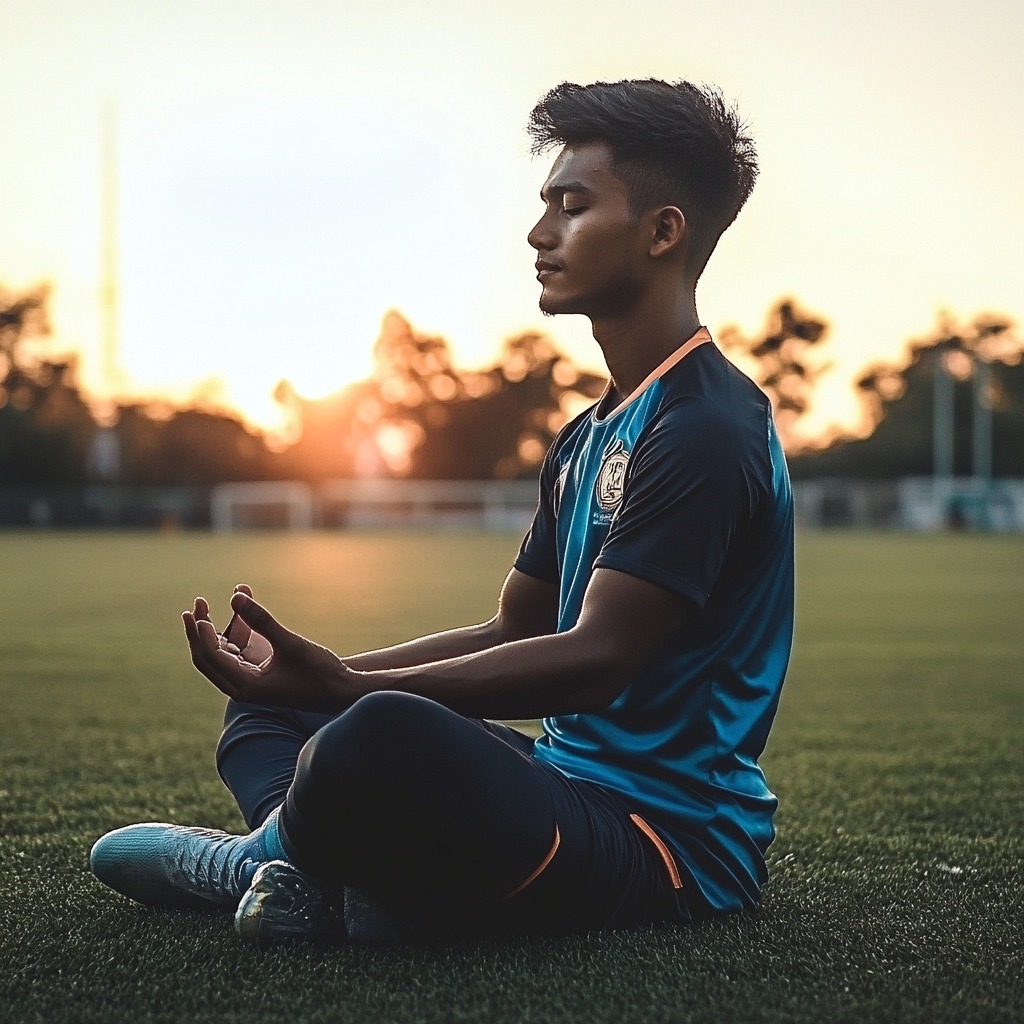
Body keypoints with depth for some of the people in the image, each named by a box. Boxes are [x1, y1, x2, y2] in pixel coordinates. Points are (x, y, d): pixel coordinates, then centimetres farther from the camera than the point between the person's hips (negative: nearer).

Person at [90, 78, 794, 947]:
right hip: (572, 790, 11)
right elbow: (511, 634, 18)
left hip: (670, 839, -11)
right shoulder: (592, 435, 17)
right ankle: (335, 874, -12)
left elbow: (595, 661, -23)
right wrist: (319, 676, 7)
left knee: (383, 736, -39)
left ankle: (258, 860, -5)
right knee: (271, 710, 20)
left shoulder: (709, 430, -16)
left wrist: (345, 688, -27)